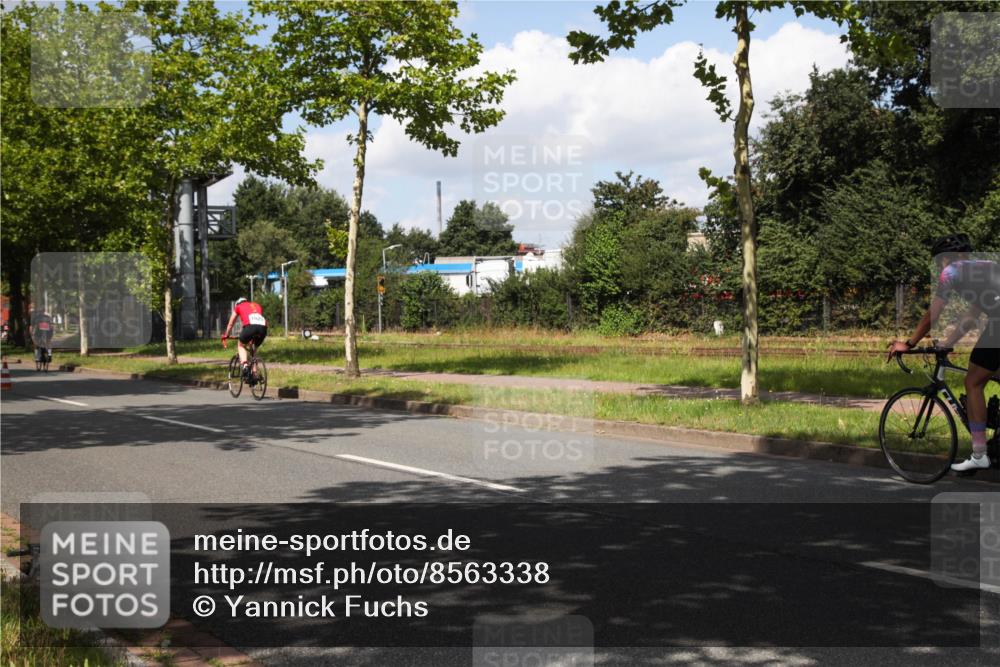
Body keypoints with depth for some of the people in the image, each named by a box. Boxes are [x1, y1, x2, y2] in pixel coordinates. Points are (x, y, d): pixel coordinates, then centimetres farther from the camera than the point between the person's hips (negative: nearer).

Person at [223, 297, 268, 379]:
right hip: (263, 327, 3)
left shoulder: (238, 307, 30)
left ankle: (245, 366, -3)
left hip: (250, 326, -3)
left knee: (241, 345, 22)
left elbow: (230, 324, 39)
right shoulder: (257, 305, 38)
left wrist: (226, 335, 55)